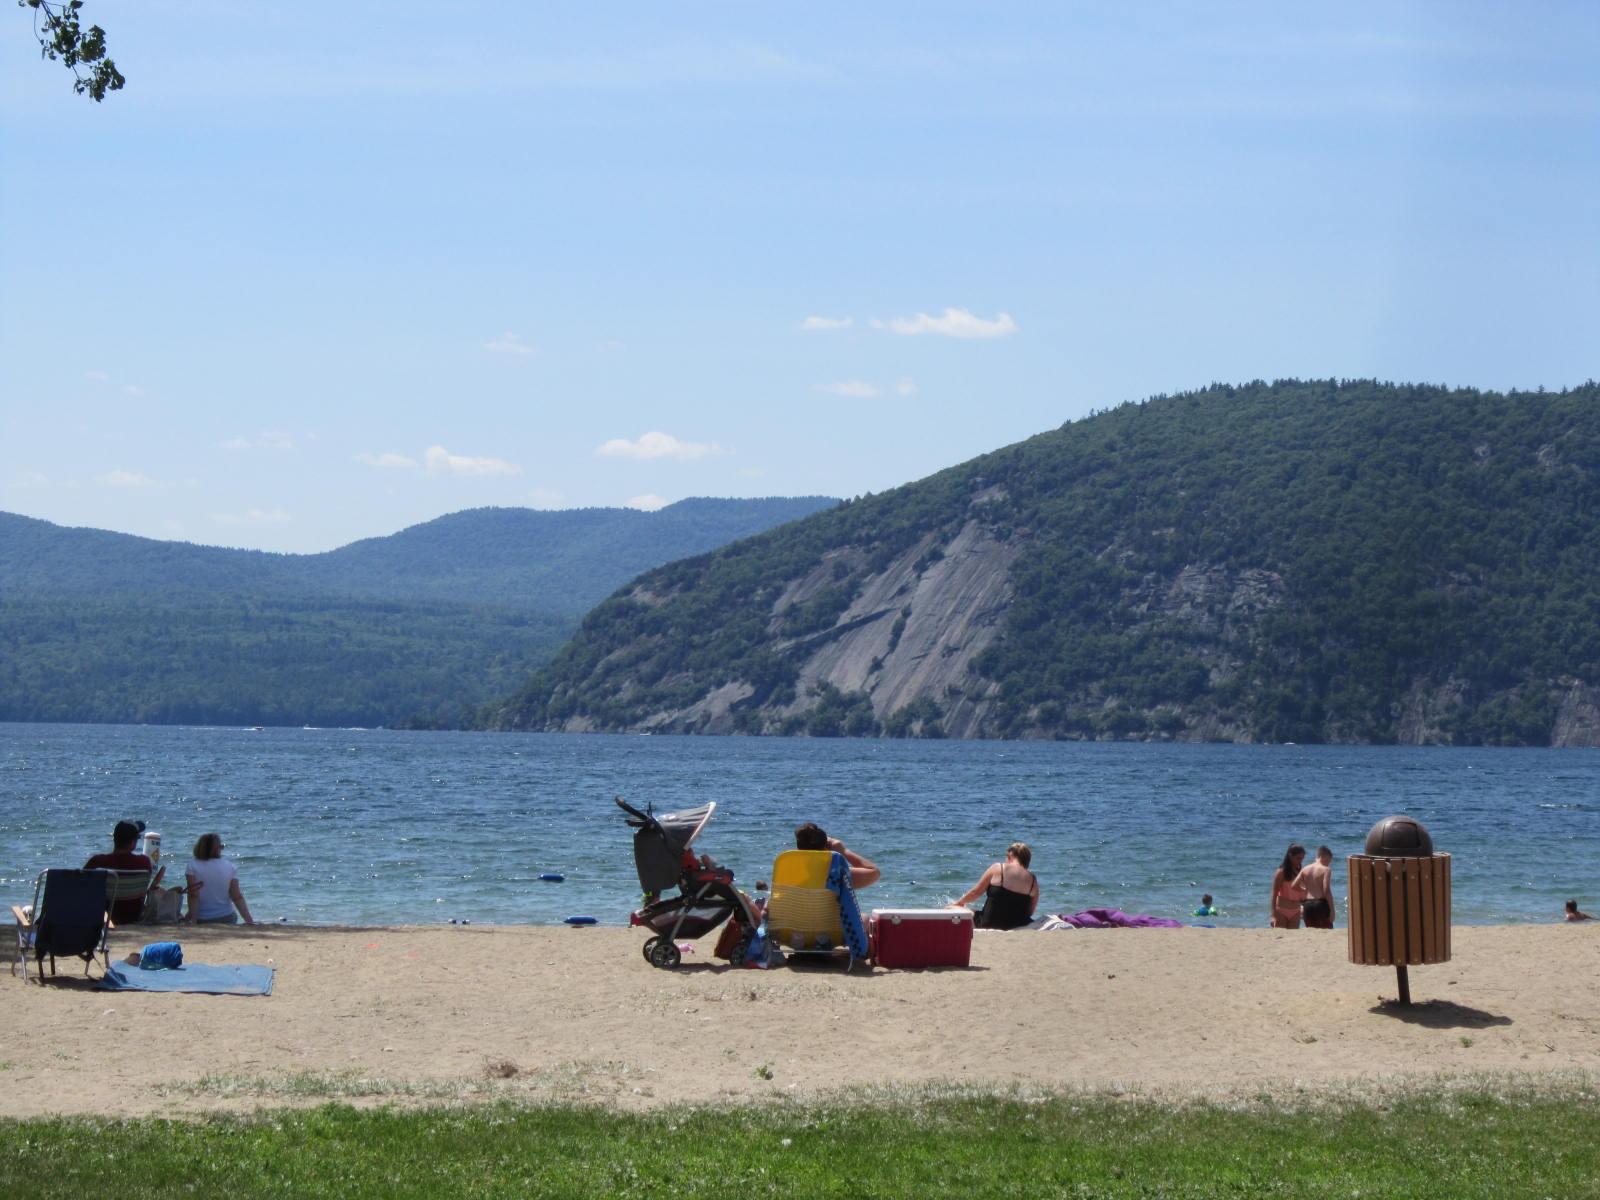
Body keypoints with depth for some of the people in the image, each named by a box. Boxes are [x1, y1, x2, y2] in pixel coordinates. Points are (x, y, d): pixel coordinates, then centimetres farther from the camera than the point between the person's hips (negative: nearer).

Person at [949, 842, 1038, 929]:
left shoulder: (997, 868, -6)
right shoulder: (1033, 880, 1)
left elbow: (976, 892, 3)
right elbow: (1030, 912, 7)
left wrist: (959, 903, 21)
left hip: (989, 923, -2)